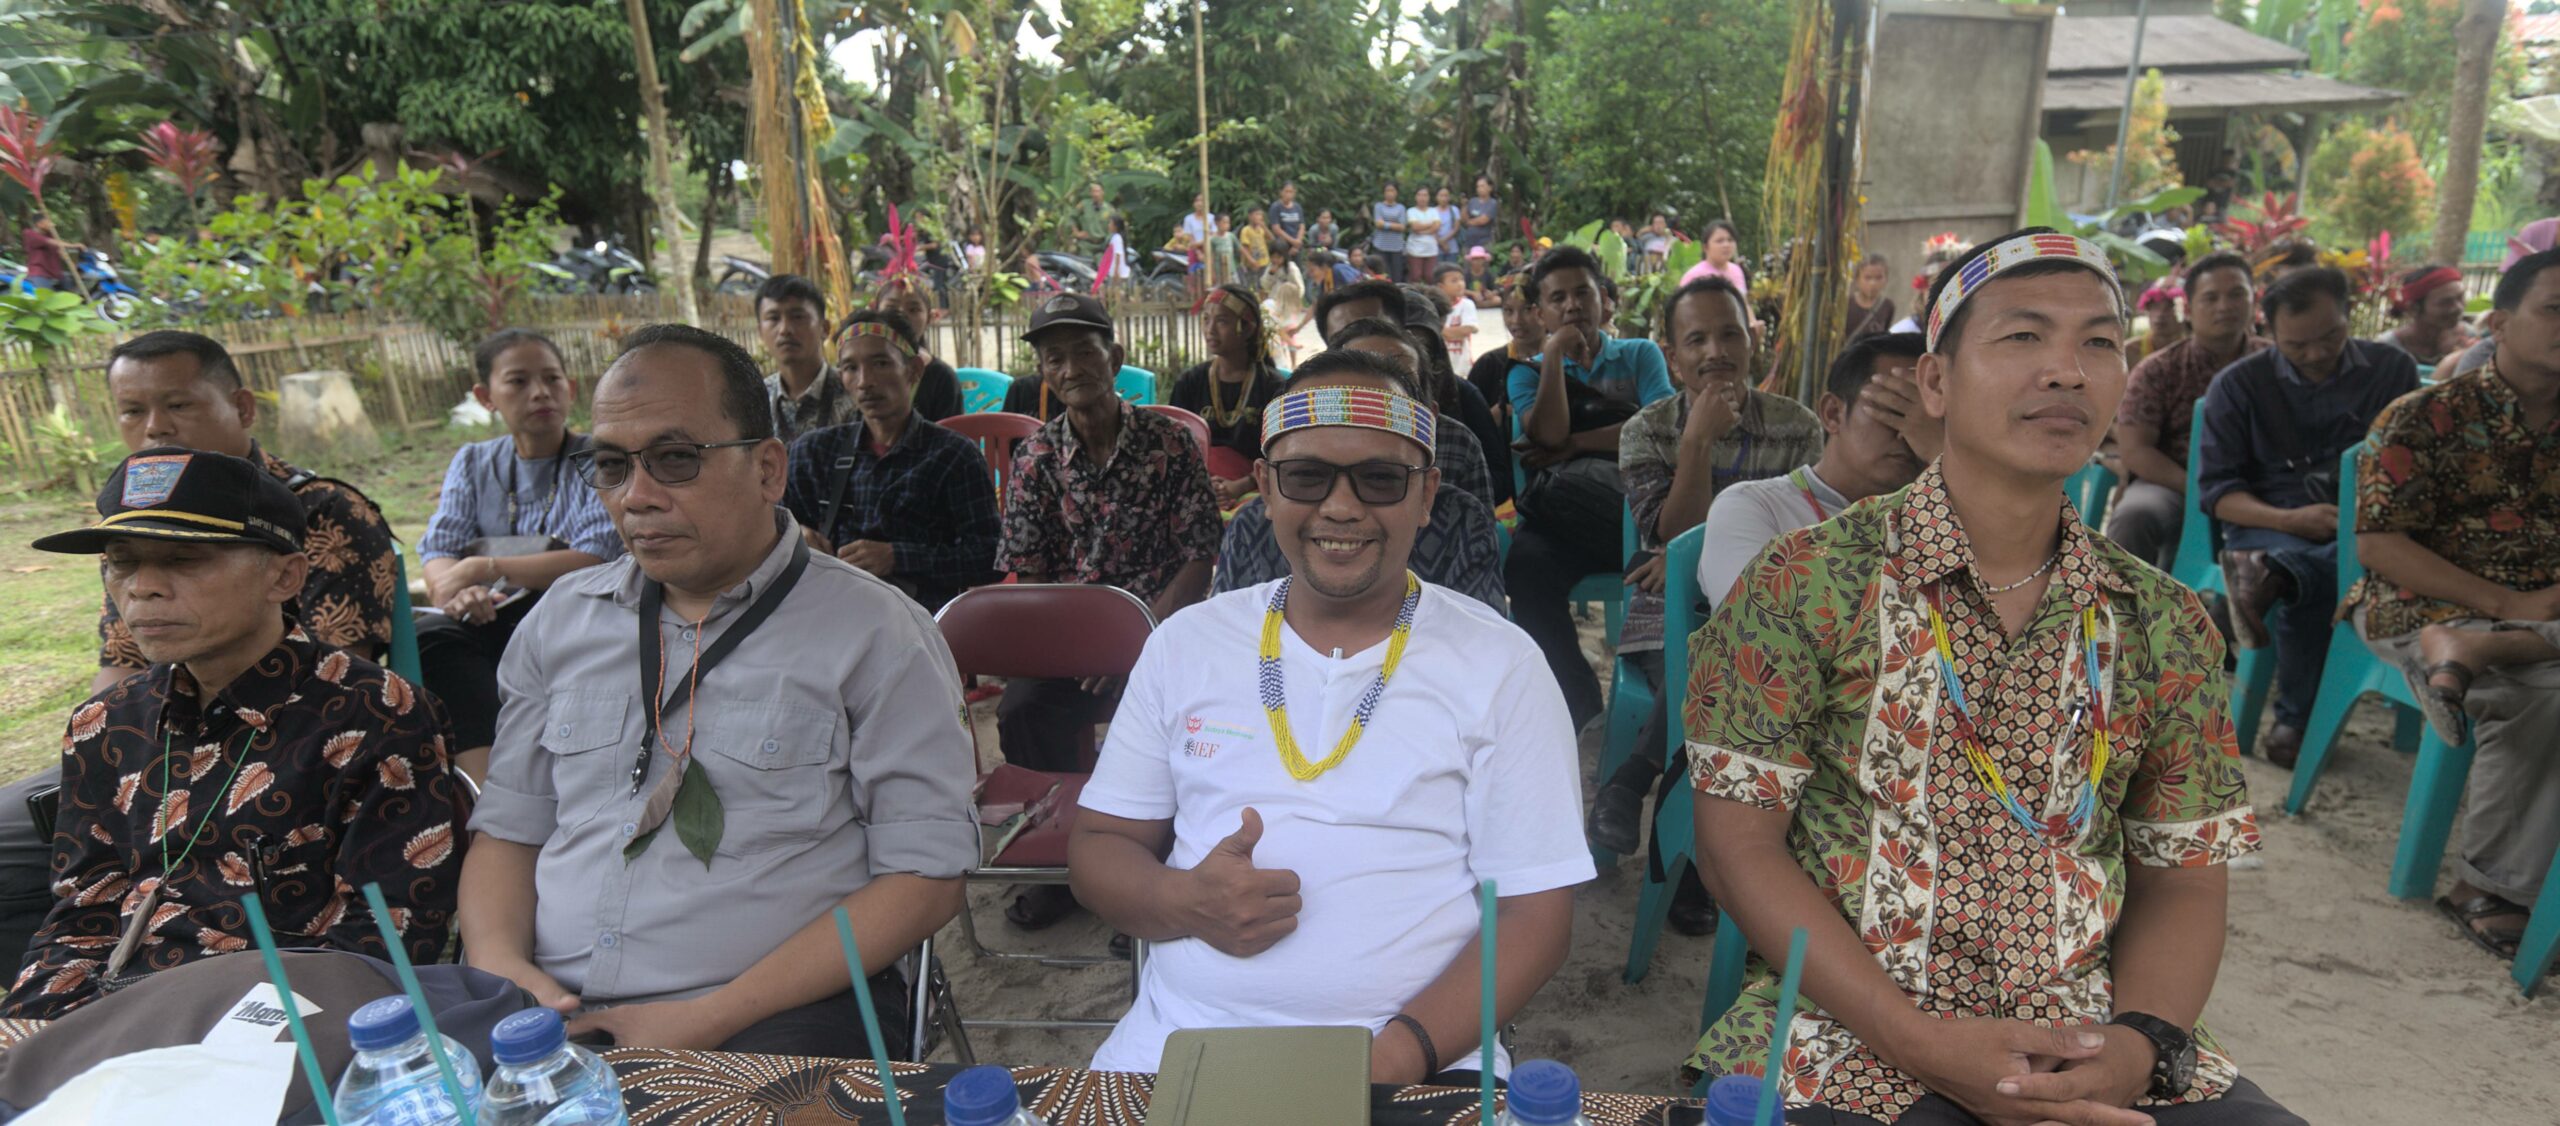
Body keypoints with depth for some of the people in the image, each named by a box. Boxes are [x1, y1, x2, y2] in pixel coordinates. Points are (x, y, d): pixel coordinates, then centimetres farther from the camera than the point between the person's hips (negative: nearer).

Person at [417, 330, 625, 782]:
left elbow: (594, 562, -11)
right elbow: (438, 555, 3)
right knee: (430, 640, -28)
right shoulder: (473, 464, 17)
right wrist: (459, 591, -21)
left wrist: (485, 568, -14)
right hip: (488, 624, 4)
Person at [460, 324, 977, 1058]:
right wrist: (498, 963, -2)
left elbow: (926, 874, -6)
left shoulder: (874, 632, -2)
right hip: (548, 1008, 4)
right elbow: (508, 825, 20)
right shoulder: (561, 620, 16)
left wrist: (711, 1021, -13)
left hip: (771, 1021, -4)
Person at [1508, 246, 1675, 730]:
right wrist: (1554, 354, 2)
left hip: (1634, 499, -1)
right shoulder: (1528, 372, 22)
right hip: (1562, 523, 2)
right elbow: (1549, 435, 1)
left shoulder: (1640, 355, 22)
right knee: (1526, 565, -35)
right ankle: (1581, 711, -26)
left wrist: (1574, 444, 1)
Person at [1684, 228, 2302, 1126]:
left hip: (2091, 1050, 4)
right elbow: (1738, 842, -8)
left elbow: (2184, 878, 10)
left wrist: (2142, 1043, -9)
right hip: (1853, 1030, -3)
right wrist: (1922, 1042, -15)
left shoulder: (2165, 626, 6)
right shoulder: (1807, 583, -7)